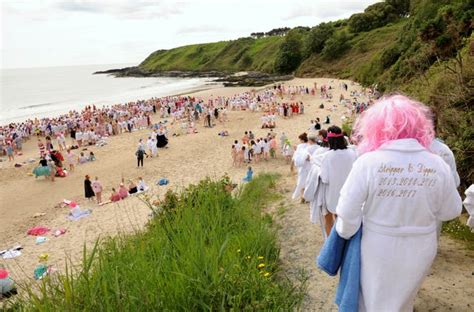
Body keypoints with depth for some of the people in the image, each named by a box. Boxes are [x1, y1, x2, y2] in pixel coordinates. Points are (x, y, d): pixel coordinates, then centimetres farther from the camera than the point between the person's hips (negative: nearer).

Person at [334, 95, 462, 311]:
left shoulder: (368, 162, -23)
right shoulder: (438, 165, -14)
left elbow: (347, 211, -18)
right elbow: (450, 211, -1)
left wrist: (345, 233, 1)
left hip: (378, 249, -2)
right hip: (419, 251, 3)